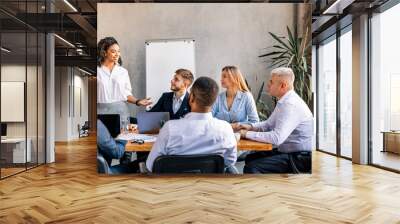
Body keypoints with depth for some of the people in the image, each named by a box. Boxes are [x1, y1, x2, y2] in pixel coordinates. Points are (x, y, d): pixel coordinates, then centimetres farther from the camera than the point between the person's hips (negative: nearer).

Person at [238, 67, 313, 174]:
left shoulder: (291, 105, -24)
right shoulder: (284, 101, 8)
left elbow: (277, 138, -30)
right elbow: (269, 124, 20)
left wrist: (248, 134, -21)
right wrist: (251, 127, 2)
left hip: (300, 158, -10)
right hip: (288, 151, 10)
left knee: (251, 167, -19)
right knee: (250, 158, 11)